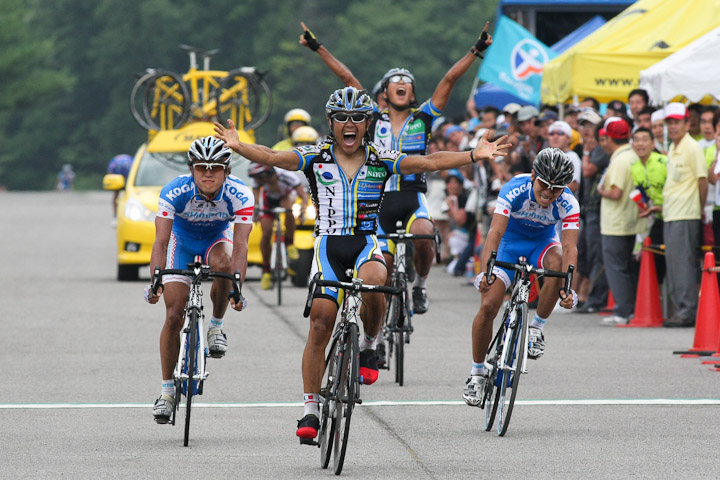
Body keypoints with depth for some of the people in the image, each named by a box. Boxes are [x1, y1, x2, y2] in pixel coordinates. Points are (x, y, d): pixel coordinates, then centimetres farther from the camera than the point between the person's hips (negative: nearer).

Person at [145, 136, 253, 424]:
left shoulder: (240, 195, -32)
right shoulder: (174, 192, -33)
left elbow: (240, 245, -38)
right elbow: (161, 241, -37)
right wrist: (155, 282, -51)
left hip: (217, 237, 0)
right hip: (182, 238, 0)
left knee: (222, 264, -37)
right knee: (173, 316, -9)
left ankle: (216, 327, -11)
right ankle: (167, 391, 4)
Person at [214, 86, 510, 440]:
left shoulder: (381, 160, 3)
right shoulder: (316, 157, 1)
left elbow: (429, 162, -5)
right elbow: (273, 158, -12)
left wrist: (474, 155, -18)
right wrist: (236, 146, -30)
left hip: (366, 244, 0)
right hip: (328, 245, 0)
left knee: (373, 282, -35)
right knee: (320, 324, -9)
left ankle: (369, 345, -7)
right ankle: (311, 408, -1)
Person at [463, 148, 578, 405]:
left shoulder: (568, 204, -26)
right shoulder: (514, 191, -30)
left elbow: (569, 247, -34)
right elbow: (495, 233, -38)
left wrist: (568, 288, -49)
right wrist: (486, 272, -52)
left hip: (542, 243, 1)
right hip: (510, 242, -1)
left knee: (557, 262, -36)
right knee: (488, 306, -14)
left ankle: (536, 328, -16)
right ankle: (477, 373, 5)